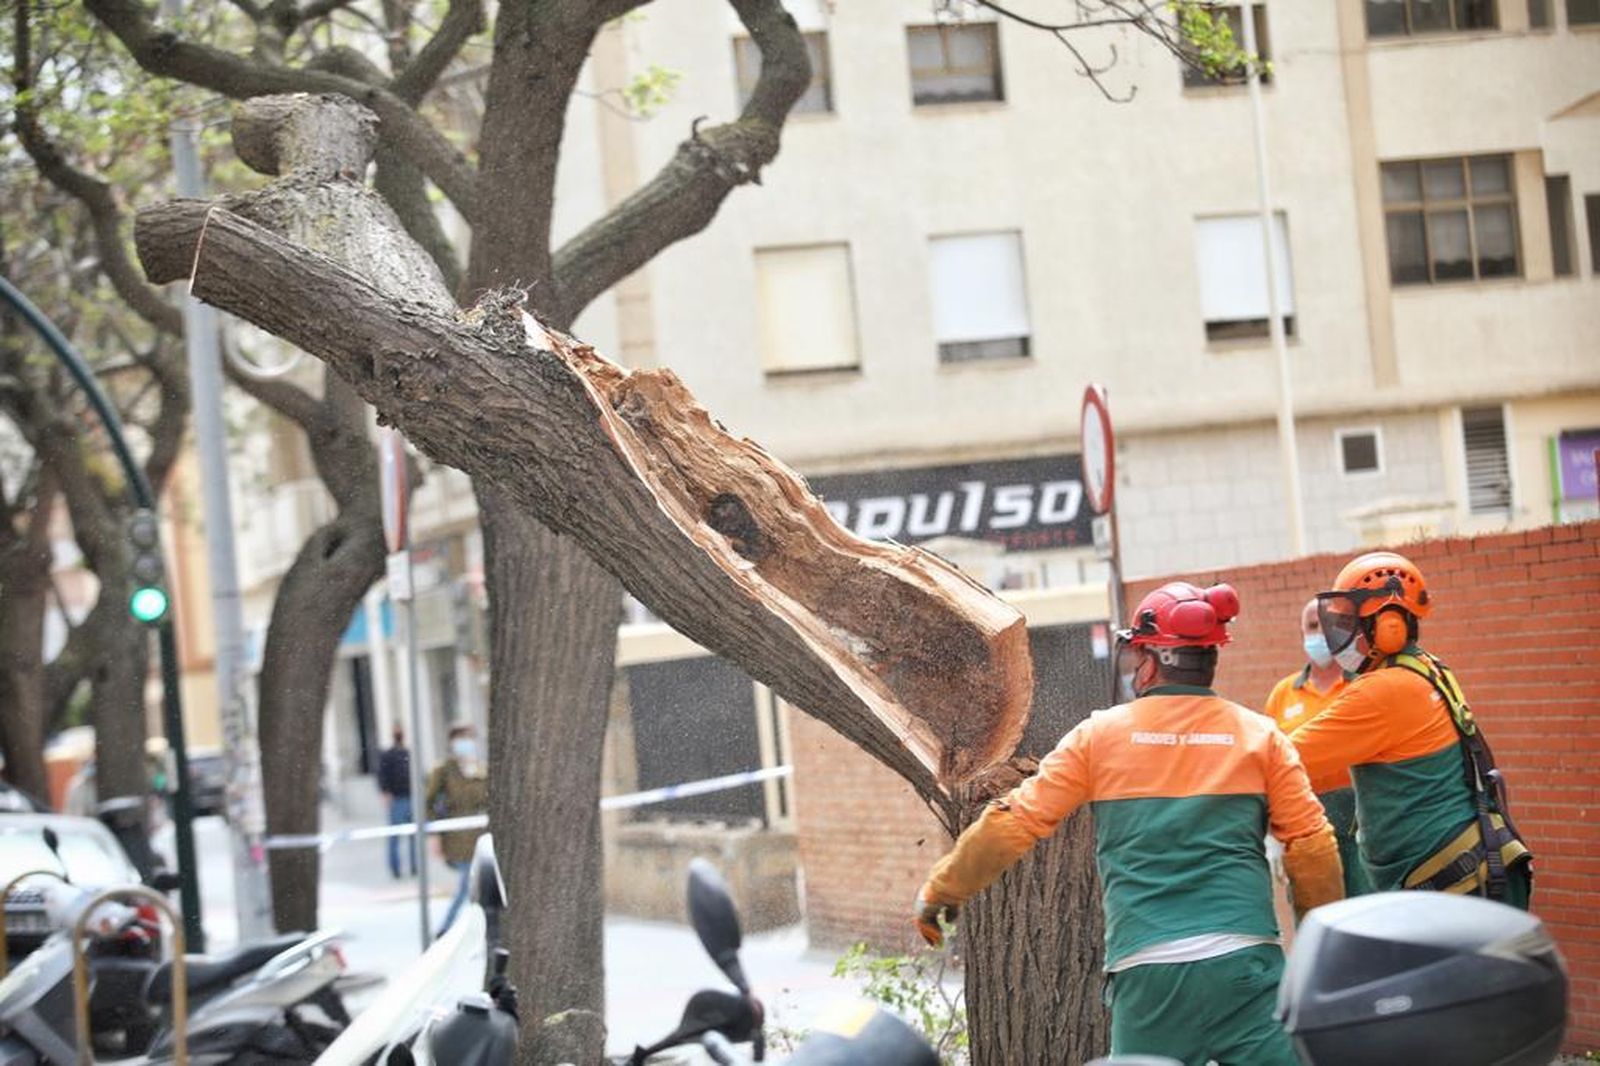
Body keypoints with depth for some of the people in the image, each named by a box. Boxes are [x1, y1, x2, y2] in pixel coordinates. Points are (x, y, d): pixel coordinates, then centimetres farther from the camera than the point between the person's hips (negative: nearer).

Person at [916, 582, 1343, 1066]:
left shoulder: (1100, 735, 6)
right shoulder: (1259, 734, 7)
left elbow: (1014, 822, 7)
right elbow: (1312, 843, 4)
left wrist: (940, 891, 19)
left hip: (1146, 971, 0)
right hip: (1244, 962, 0)